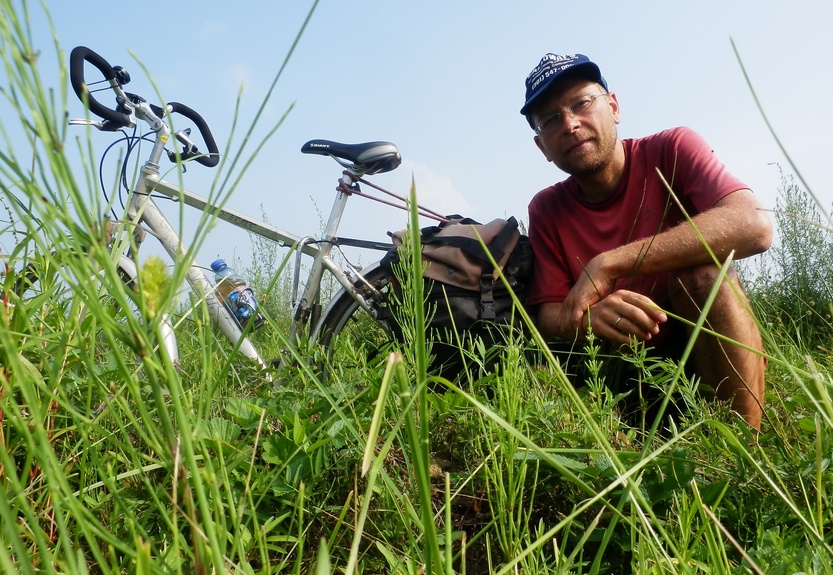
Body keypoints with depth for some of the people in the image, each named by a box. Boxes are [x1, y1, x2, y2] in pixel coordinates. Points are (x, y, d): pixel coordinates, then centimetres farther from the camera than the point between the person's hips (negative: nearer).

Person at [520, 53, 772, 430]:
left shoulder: (672, 150, -7)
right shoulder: (546, 210, 1)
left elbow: (754, 226, -25)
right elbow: (549, 316, -5)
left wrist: (607, 265, -29)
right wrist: (589, 319, -30)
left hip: (713, 354, -2)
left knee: (701, 269, -29)